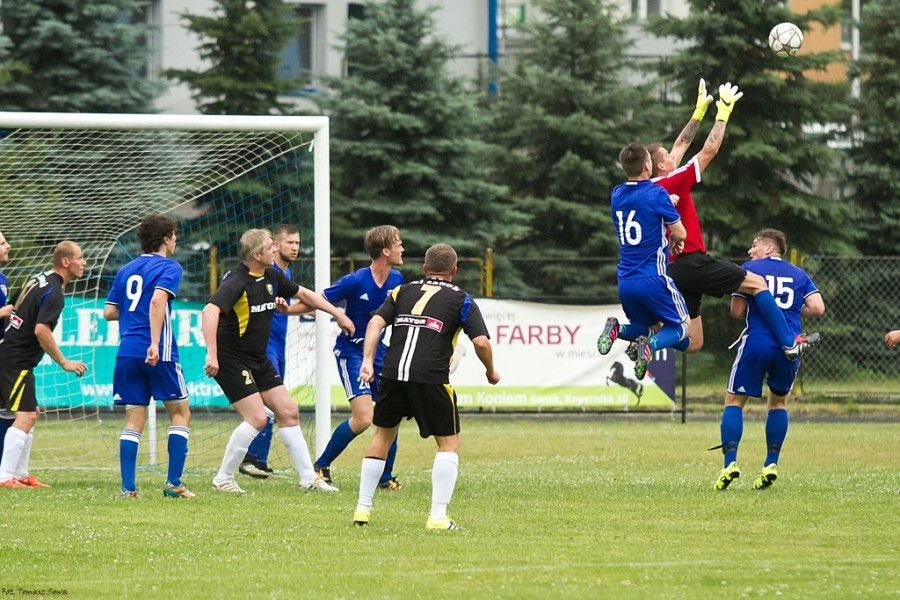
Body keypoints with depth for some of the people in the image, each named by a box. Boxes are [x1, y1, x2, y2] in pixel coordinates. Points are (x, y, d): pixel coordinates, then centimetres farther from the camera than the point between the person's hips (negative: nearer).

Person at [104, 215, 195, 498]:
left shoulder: (125, 270, 17)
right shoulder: (168, 267, -2)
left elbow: (109, 312, 16)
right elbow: (157, 300, -19)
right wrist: (155, 343, -24)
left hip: (127, 352, 5)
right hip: (158, 353, -5)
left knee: (134, 420, 7)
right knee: (180, 412, 7)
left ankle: (127, 486, -3)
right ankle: (173, 483, 0)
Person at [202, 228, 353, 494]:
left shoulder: (271, 277, 5)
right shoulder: (237, 282, -22)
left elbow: (303, 294, 22)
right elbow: (210, 311, -36)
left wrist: (338, 314, 24)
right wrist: (211, 354, -44)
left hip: (259, 360, 9)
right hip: (231, 360, -9)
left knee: (288, 412, 6)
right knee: (256, 418, -16)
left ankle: (308, 478, 13)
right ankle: (223, 479, -4)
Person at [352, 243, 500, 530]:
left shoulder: (403, 292, 20)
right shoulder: (460, 299, 11)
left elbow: (376, 322, 6)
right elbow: (481, 342, 1)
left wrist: (368, 361, 0)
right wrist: (491, 372, 17)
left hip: (392, 374, 3)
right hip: (431, 377, -3)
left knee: (383, 436, 22)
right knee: (449, 443, 10)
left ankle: (362, 508, 21)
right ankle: (438, 516, -2)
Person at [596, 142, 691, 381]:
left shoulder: (617, 195, 7)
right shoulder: (656, 194, -12)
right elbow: (680, 233, -6)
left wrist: (668, 201, 22)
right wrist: (672, 242, 15)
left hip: (625, 280, 6)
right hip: (652, 278, -6)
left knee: (643, 328, 25)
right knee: (682, 328, 10)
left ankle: (616, 329, -9)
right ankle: (651, 344, -22)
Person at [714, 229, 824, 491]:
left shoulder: (749, 269, 5)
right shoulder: (799, 274, 15)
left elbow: (737, 311, 0)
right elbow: (817, 308, 3)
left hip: (756, 341, -3)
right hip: (789, 347, 3)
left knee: (734, 400, 7)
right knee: (778, 401, 23)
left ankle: (730, 462, -8)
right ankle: (771, 464, 13)